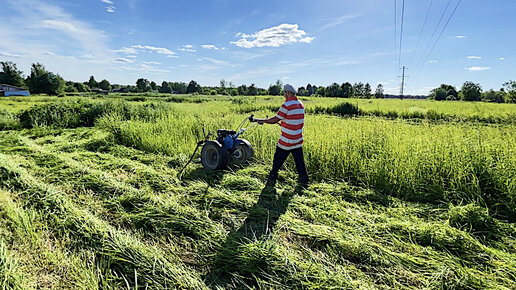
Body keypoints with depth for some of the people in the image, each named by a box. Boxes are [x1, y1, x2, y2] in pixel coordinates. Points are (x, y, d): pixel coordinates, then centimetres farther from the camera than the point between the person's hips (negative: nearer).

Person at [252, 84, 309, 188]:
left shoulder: (287, 105, -17)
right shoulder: (301, 104, 6)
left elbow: (275, 119, -14)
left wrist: (262, 120, -3)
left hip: (286, 141, -6)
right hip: (298, 140, 6)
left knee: (278, 160, 9)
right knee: (299, 161, 12)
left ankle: (272, 179, 21)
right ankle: (304, 181, 16)